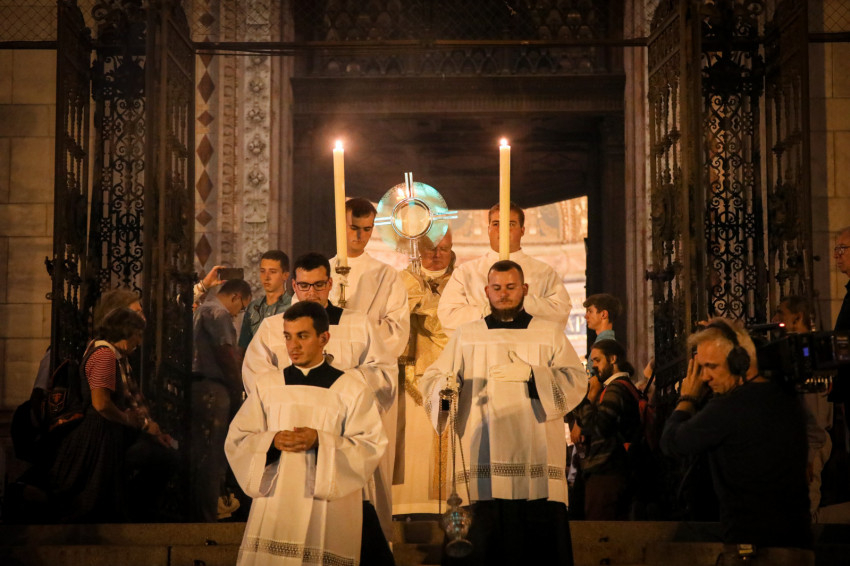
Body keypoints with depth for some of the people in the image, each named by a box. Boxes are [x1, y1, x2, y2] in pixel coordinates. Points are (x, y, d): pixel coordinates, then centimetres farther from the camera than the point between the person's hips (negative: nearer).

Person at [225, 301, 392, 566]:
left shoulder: (350, 389, 2)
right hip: (275, 503, 2)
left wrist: (320, 441, -16)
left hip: (330, 509, -2)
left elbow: (371, 446, -3)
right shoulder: (267, 385, 9)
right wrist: (272, 441, -13)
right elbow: (236, 440, 7)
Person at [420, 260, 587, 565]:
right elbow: (431, 380, 9)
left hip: (536, 461, 0)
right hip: (481, 462, 0)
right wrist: (445, 385, -14)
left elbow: (576, 382, 2)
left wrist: (530, 374, -13)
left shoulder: (550, 334, 13)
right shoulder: (466, 335, 16)